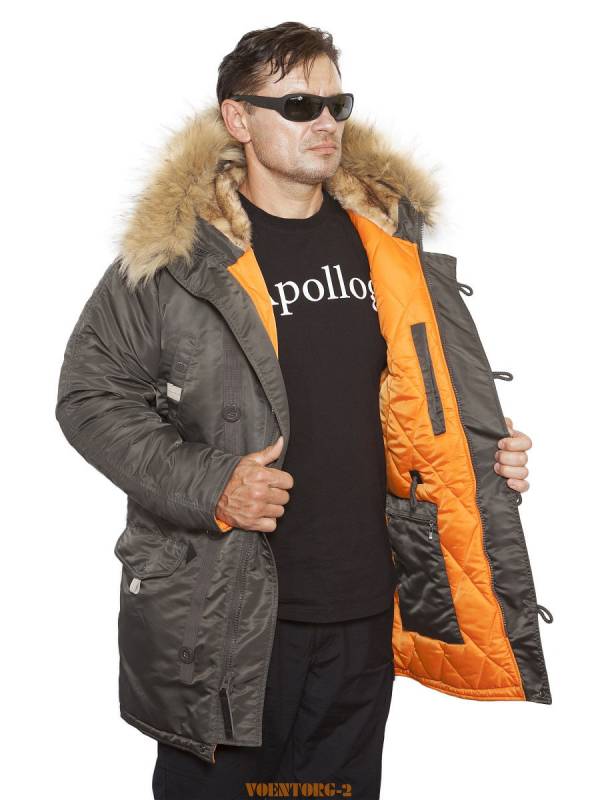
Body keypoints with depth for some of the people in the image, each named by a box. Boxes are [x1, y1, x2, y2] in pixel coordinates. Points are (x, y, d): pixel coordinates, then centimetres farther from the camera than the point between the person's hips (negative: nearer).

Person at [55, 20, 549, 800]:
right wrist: (207, 486, -17)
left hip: (363, 612, 5)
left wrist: (487, 457, 3)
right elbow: (90, 394, -6)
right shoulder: (176, 249, -9)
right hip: (221, 615, -4)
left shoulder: (383, 236, 7)